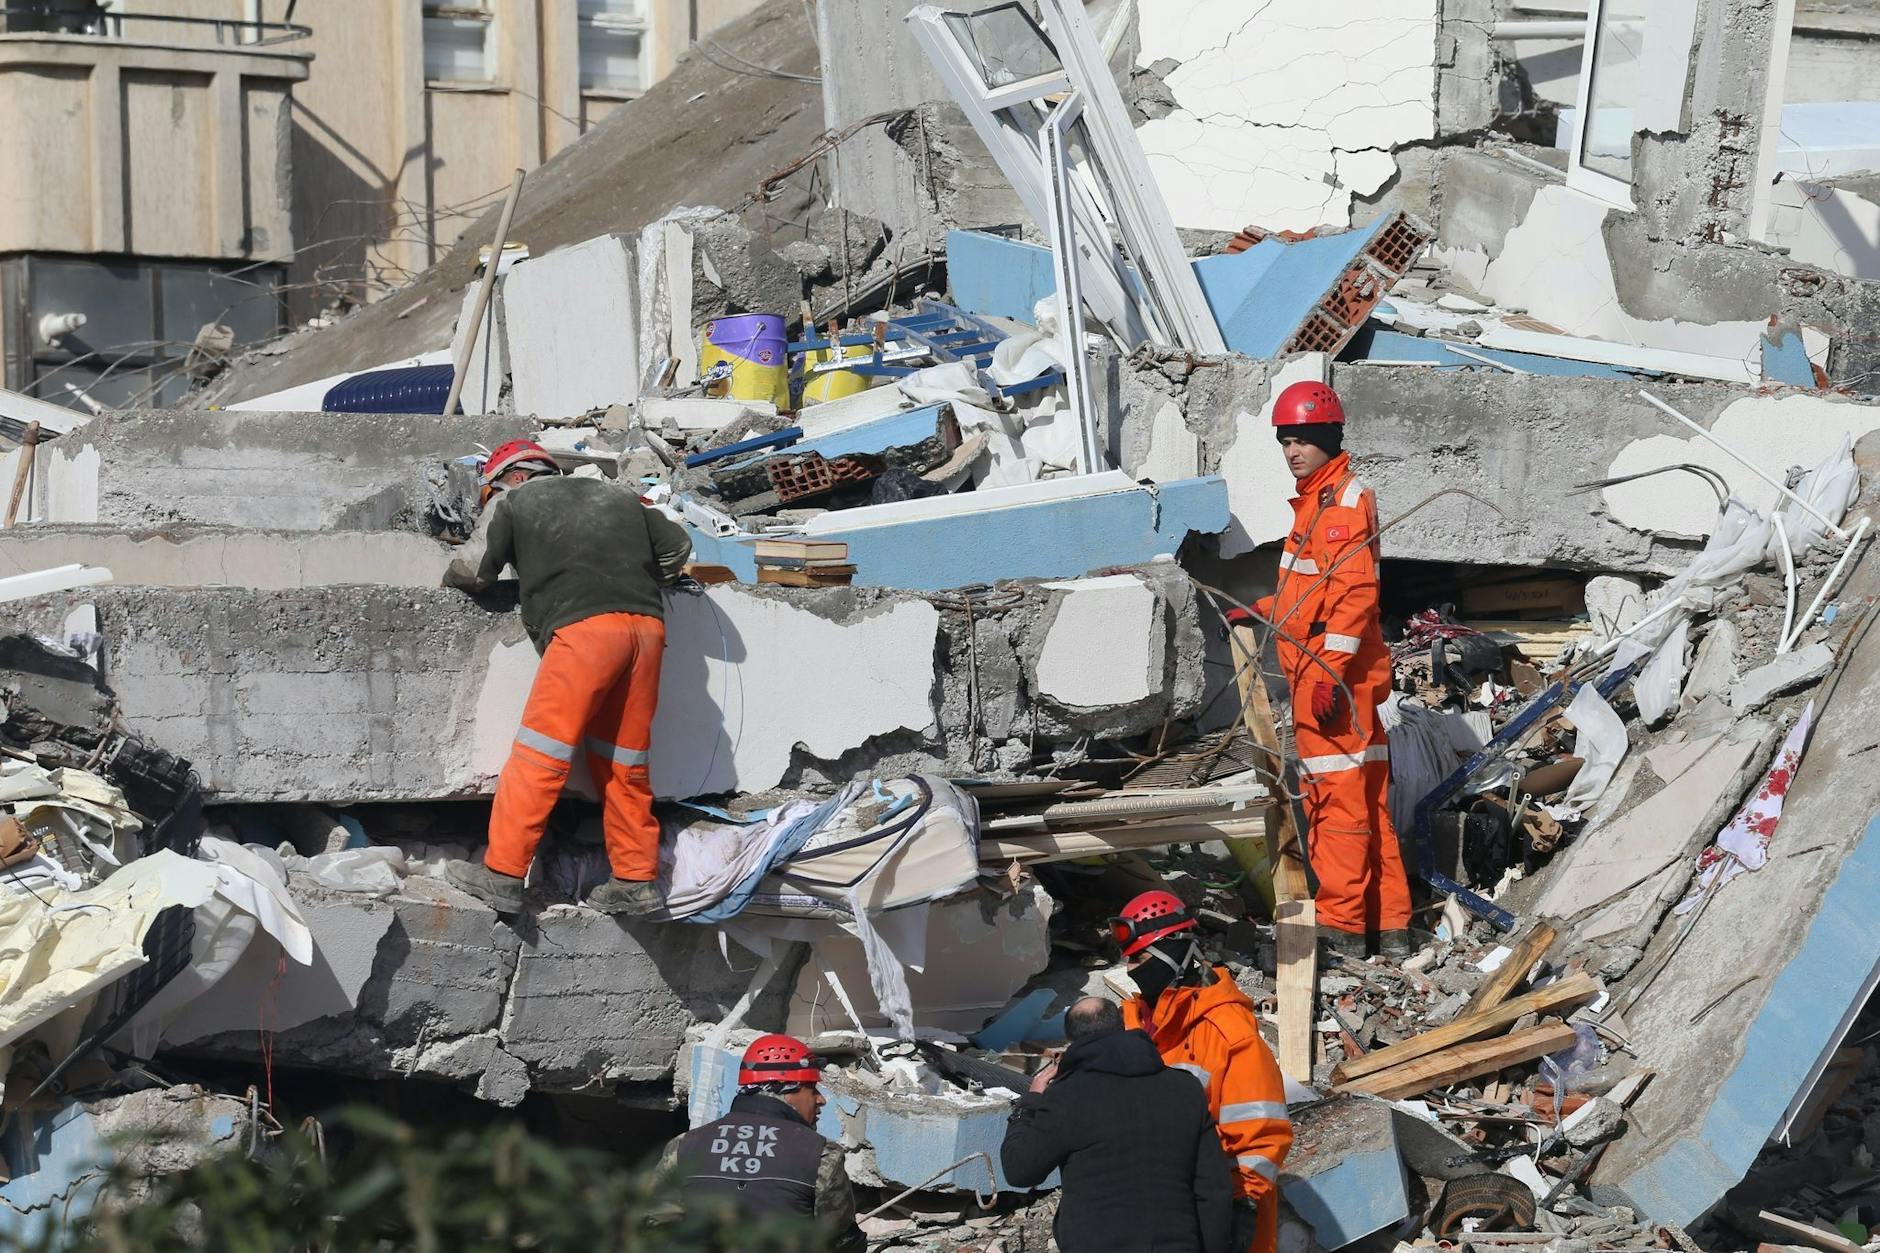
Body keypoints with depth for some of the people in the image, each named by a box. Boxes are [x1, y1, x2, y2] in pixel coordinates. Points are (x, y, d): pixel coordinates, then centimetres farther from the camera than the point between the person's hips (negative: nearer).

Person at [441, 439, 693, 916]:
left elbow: (474, 568, 8)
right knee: (623, 760, 12)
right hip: (647, 625, 6)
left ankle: (502, 873, -4)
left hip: (585, 626, -6)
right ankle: (636, 880, 13)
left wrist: (450, 581, 30)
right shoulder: (618, 496, 30)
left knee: (540, 755, -4)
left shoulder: (512, 502, 16)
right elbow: (677, 546, 29)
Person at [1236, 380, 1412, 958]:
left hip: (1334, 676, -10)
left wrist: (1329, 671, -24)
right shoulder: (1319, 499, 19)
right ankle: (1388, 926, 17)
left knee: (1338, 797, -7)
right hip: (1324, 673, 10)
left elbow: (1353, 591, -20)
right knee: (1367, 801, 12)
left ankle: (1342, 925, -3)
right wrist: (1266, 608, 33)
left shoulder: (1343, 501, -12)